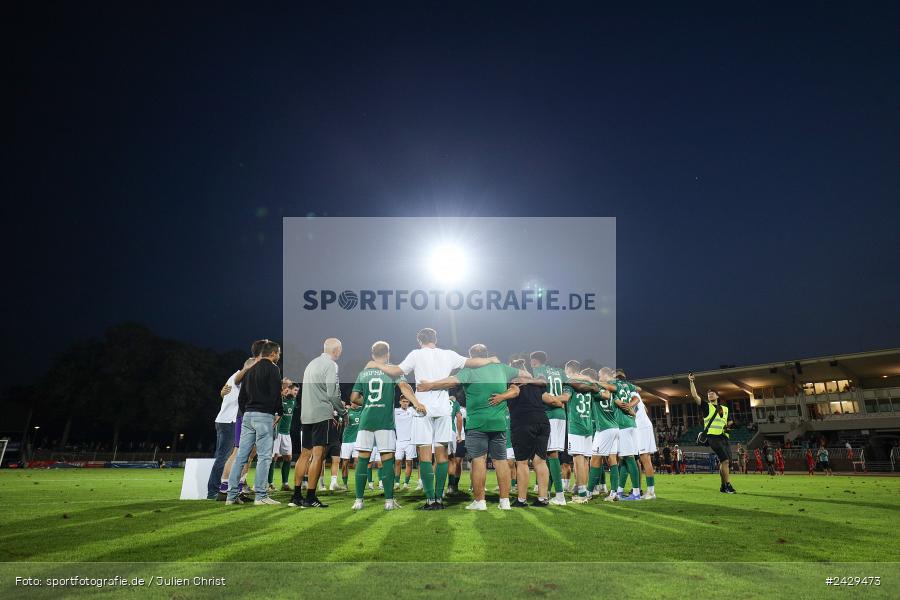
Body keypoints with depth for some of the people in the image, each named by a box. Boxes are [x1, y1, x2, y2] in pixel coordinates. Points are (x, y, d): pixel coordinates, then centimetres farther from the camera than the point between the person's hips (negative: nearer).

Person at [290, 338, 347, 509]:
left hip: (305, 415, 8)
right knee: (318, 455, -6)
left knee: (305, 454, 12)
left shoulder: (312, 363, 19)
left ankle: (296, 496, 13)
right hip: (321, 414, -8)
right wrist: (342, 412, 0)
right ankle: (310, 498, -7)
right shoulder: (330, 365, -8)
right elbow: (332, 394, -14)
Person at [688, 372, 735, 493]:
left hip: (724, 437, 6)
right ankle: (728, 485, -15)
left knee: (724, 462, 5)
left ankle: (723, 487, 15)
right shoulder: (707, 406, 7)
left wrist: (727, 427, 8)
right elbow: (695, 395, -4)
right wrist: (691, 382, -8)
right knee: (725, 460, -18)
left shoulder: (725, 409, 22)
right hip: (713, 437, -6)